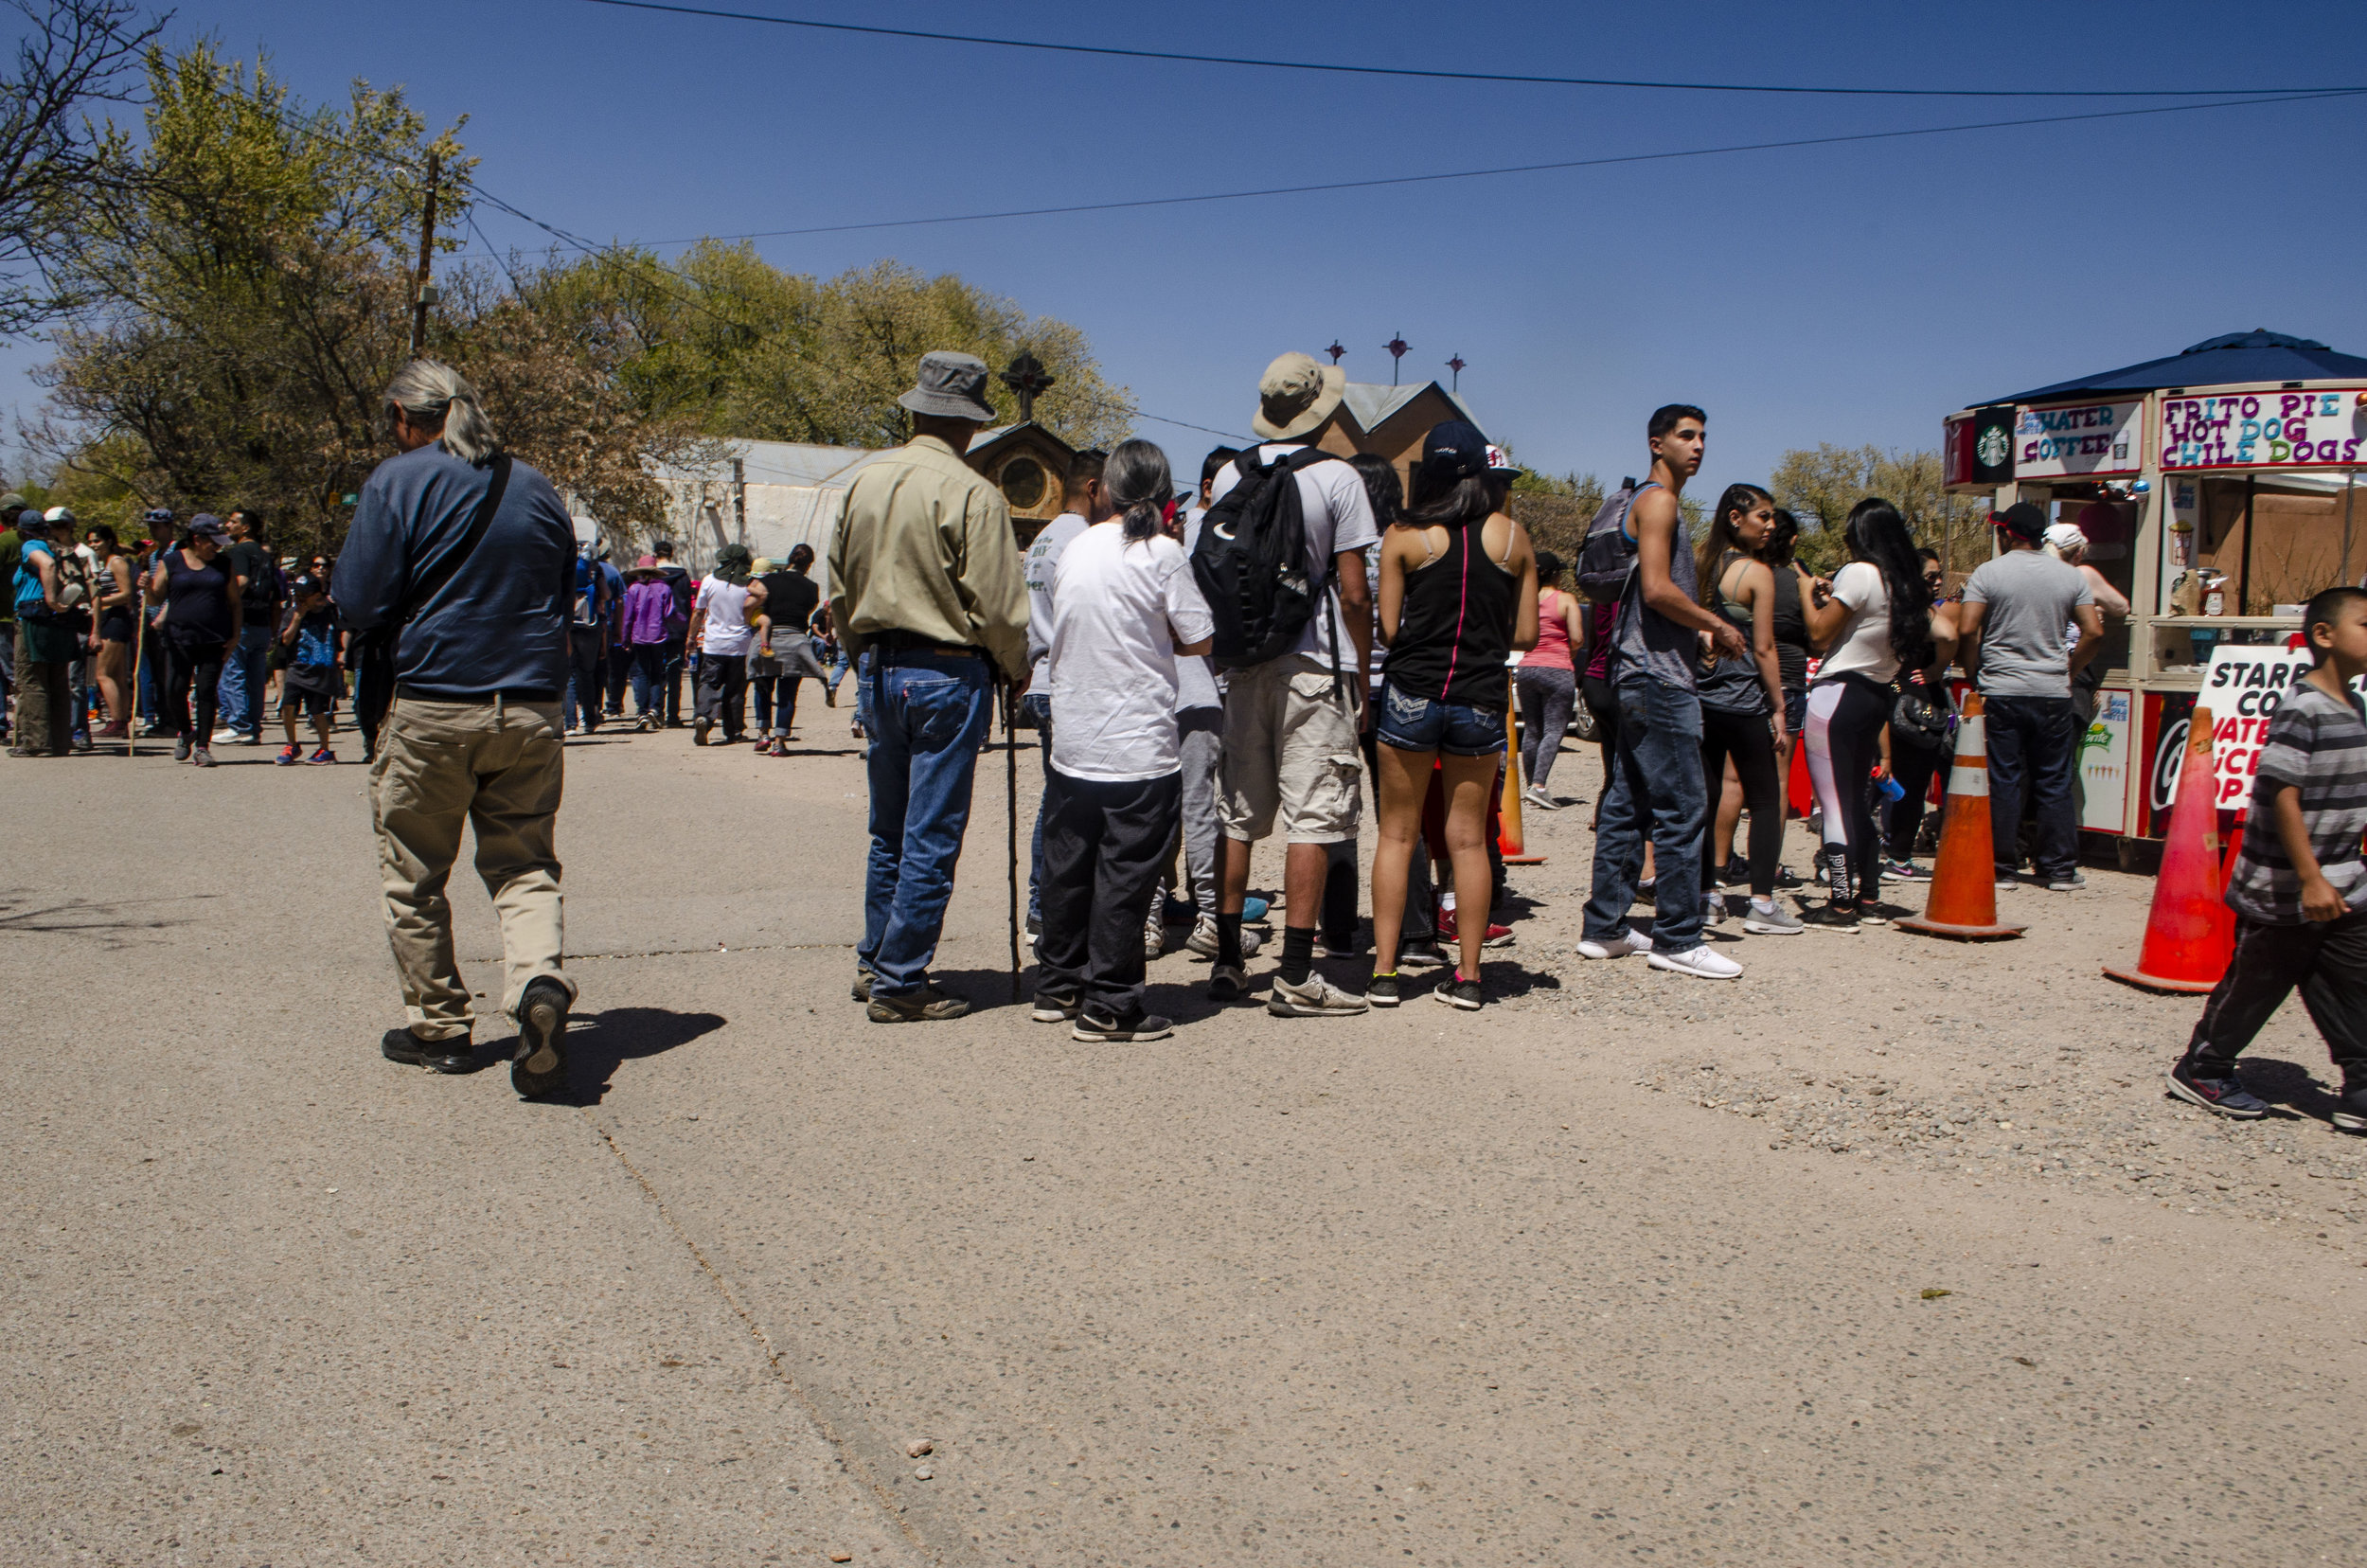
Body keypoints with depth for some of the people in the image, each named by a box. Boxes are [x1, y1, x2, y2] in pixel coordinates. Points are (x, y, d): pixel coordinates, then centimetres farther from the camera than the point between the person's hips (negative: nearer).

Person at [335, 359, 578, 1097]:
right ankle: (540, 978, -17)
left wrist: (420, 600, 12)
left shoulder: (398, 482, -5)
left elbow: (358, 604, -7)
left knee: (415, 877, 12)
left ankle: (438, 1026, 19)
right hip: (531, 709, 4)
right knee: (524, 865, 10)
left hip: (434, 707, -4)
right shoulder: (536, 488, 9)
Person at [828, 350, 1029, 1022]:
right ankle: (899, 984, 6)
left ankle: (874, 965, 28)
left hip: (879, 670, 7)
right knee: (931, 837, 1)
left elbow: (838, 590, 13)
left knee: (889, 832, 19)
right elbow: (998, 604, -15)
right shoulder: (971, 494, -15)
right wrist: (1017, 669, 2)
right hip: (947, 674, -7)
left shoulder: (865, 482, 5)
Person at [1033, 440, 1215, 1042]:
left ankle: (1058, 986, 27)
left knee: (1069, 867, 15)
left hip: (1071, 742, 6)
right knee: (1126, 875, 1)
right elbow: (1199, 639, -6)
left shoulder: (1072, 550, 7)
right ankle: (1109, 1005, 4)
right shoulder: (1160, 552, -9)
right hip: (1139, 748, -5)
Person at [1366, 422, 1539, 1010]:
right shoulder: (1514, 537, 2)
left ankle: (1384, 971, 7)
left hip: (1411, 693, -1)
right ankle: (1467, 976, 12)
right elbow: (1526, 634, 3)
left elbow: (1387, 629, -5)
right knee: (1468, 839, 9)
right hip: (1481, 700, 2)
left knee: (1397, 835, 8)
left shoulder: (1403, 537, -3)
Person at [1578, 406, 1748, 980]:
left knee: (1628, 804, 11)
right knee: (1682, 808, -8)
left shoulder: (1653, 503, 23)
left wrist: (1701, 634, 16)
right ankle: (1677, 939, -4)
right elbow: (1656, 590, -20)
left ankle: (1604, 927, 15)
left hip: (1640, 675, 11)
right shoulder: (1658, 501, -9)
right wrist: (1718, 625, -9)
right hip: (1658, 677, -11)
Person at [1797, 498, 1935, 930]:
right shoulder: (1906, 585, 12)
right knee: (1859, 801, 15)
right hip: (1877, 697, 8)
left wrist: (1811, 594, 6)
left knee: (1835, 801, -5)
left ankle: (1841, 904, -5)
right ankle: (1868, 898, 19)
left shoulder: (1858, 573, -12)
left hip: (1837, 695, -8)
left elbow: (1820, 632, -12)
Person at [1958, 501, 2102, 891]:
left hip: (2001, 693, -2)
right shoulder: (2070, 576, 7)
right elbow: (2094, 632, 1)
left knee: (2003, 782, 3)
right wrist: (2068, 670, 13)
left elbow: (1967, 629, -11)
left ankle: (2002, 866, 6)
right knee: (2054, 784, 8)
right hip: (2053, 694, 2)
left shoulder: (1988, 572, -3)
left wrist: (1975, 674, 3)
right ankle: (2060, 868, 11)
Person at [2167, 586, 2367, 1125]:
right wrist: (2310, 880, -25)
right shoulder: (2300, 710, -18)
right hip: (2284, 892, -8)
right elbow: (2284, 798, -22)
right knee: (2255, 985, 5)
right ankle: (2200, 1071, 20)